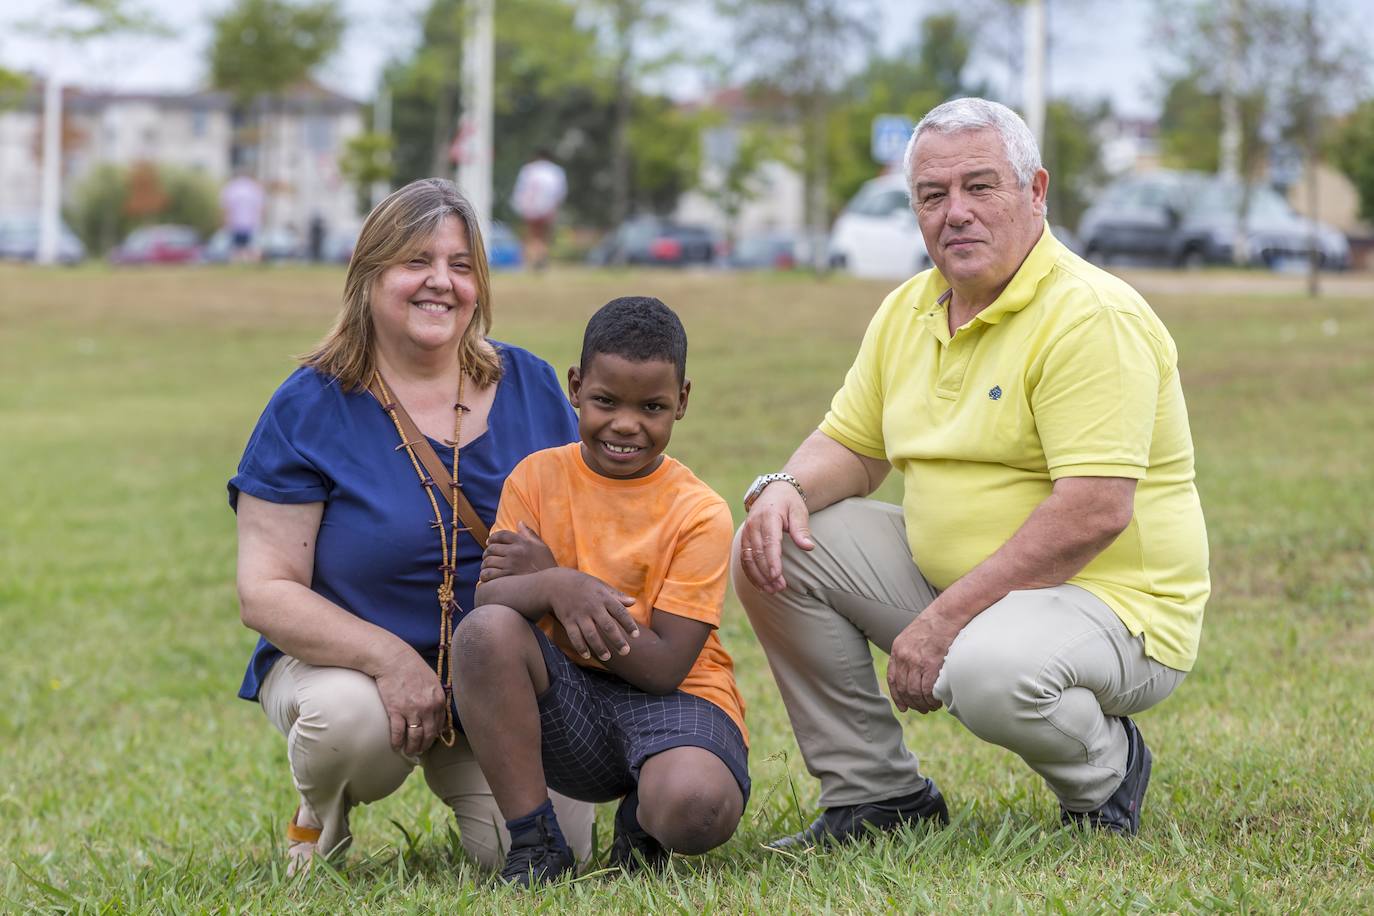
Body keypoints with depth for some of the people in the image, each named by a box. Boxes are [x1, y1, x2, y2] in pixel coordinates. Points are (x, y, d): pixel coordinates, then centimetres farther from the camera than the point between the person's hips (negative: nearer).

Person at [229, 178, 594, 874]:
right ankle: (319, 815, 0)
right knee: (351, 718, -38)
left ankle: (454, 768, 19)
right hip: (345, 659, -3)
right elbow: (265, 592, -13)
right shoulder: (311, 408, -8)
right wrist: (390, 658, -27)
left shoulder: (530, 387, 3)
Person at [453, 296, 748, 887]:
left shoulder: (699, 514, -9)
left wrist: (546, 576, -13)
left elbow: (664, 667, -16)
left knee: (695, 807, -37)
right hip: (565, 704, 2)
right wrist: (555, 588, -33)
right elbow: (487, 601, -10)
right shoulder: (537, 478, 1)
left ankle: (641, 819, 5)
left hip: (670, 699, -2)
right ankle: (533, 842, -16)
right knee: (486, 633, -29)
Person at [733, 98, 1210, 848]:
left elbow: (1096, 512, -27)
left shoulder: (1093, 317, -19)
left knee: (988, 670, -39)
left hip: (1108, 600, -8)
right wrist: (786, 488, -9)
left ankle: (1105, 767, -3)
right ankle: (874, 792, 7)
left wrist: (946, 619, -27)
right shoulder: (908, 310, 8)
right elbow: (851, 446, 16)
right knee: (772, 547, -3)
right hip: (953, 579, 8)